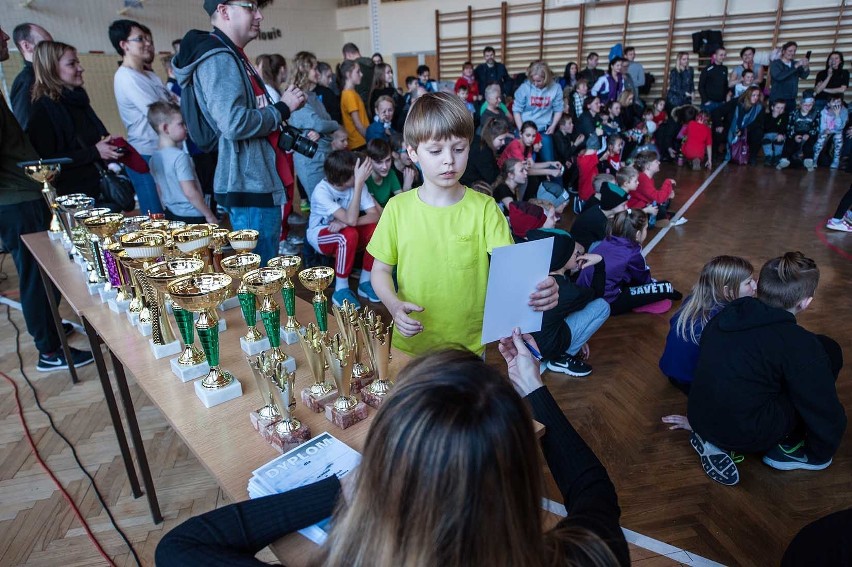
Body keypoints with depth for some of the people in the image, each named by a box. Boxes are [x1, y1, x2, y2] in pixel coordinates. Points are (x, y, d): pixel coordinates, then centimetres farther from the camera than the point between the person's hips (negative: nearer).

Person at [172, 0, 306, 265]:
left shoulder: (231, 56, 19)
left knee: (265, 267, 18)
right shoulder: (218, 58, -14)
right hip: (250, 183, -11)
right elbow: (234, 123, -26)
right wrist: (282, 108, -13)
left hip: (258, 180, 11)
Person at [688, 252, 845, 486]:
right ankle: (786, 447, 11)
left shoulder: (724, 316, 4)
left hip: (701, 420, 6)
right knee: (828, 351, 5)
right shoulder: (799, 343, -14)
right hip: (747, 434, -6)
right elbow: (826, 411, -6)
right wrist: (821, 454, 14)